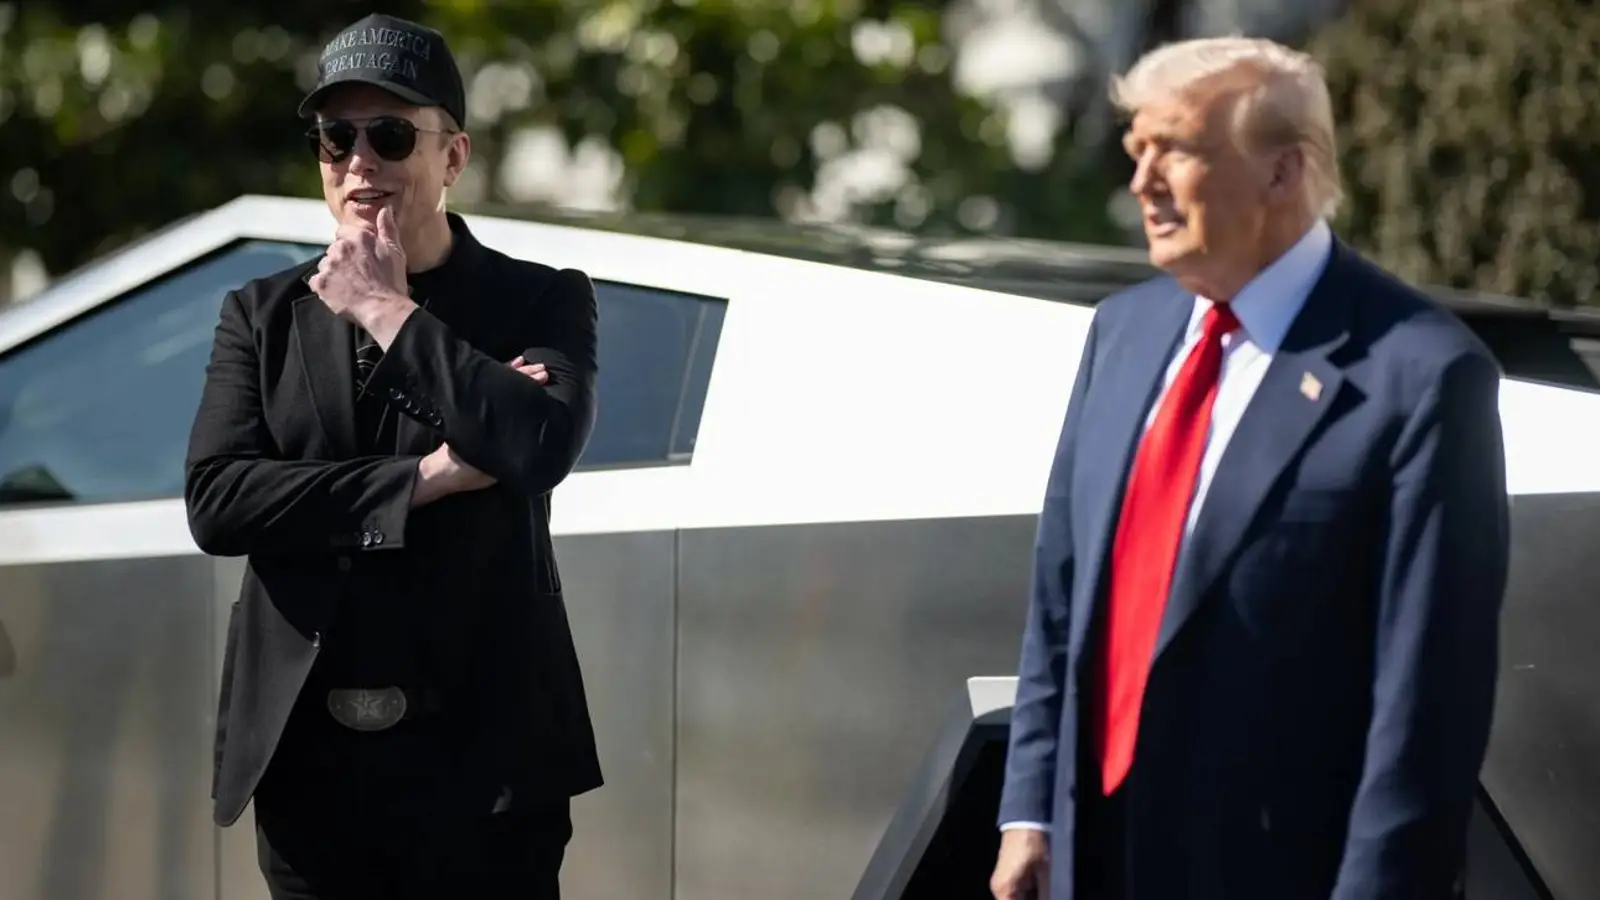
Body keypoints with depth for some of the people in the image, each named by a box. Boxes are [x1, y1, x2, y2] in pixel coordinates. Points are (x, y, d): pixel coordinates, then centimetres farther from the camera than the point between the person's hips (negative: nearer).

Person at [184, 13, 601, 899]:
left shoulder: (540, 303, 3)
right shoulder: (264, 316, 10)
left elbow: (542, 447, -18)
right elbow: (214, 501, -5)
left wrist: (390, 313, -10)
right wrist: (426, 478, -12)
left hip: (484, 757, -2)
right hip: (307, 759, 2)